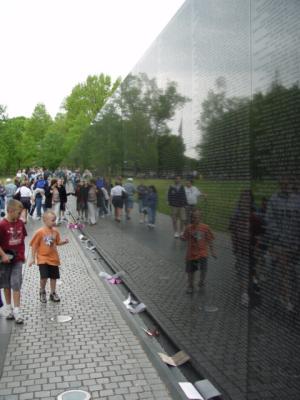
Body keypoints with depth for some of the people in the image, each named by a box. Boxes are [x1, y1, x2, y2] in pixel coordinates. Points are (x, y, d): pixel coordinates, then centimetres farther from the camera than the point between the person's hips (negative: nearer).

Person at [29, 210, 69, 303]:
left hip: (53, 258, 5)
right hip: (43, 258, -5)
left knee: (54, 277, 13)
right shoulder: (40, 232, -16)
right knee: (44, 277, -13)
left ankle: (53, 294, 32)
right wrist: (33, 258, -9)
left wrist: (64, 241, -8)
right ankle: (42, 292, 17)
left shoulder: (55, 231, -1)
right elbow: (34, 245, -10)